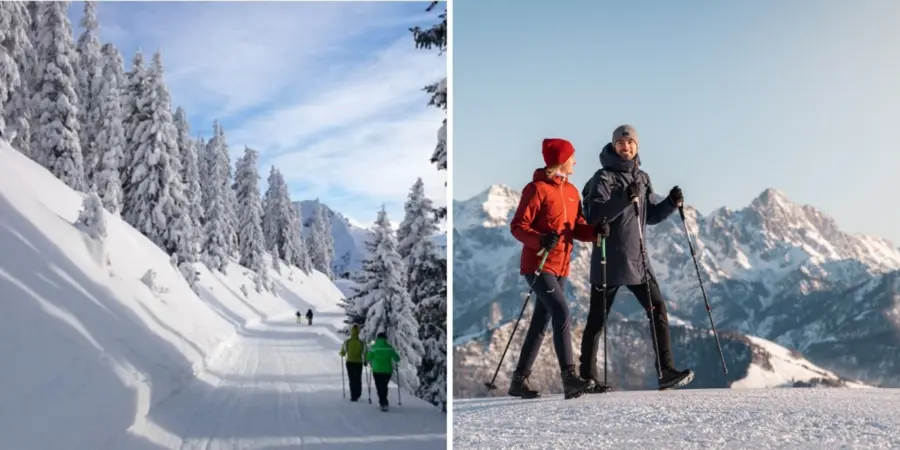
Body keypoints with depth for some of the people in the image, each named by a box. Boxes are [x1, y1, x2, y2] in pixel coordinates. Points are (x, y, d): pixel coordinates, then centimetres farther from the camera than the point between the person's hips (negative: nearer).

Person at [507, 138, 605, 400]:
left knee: (541, 322, 10)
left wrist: (595, 231, -8)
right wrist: (540, 240, -29)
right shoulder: (537, 189, -9)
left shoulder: (571, 191, 13)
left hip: (561, 267, 8)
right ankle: (569, 376, -19)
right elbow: (518, 226, -12)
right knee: (562, 313, -20)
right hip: (538, 265, -8)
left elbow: (577, 228, 13)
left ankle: (519, 380, 18)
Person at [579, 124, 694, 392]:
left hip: (638, 260, 6)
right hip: (609, 261, -6)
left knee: (658, 310, -3)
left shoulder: (642, 178, 14)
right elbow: (594, 215, -20)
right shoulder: (604, 177, -7)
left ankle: (666, 371, -1)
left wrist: (671, 204, 2)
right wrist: (624, 198, -30)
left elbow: (650, 217, 19)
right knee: (597, 319, 2)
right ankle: (587, 377, 12)